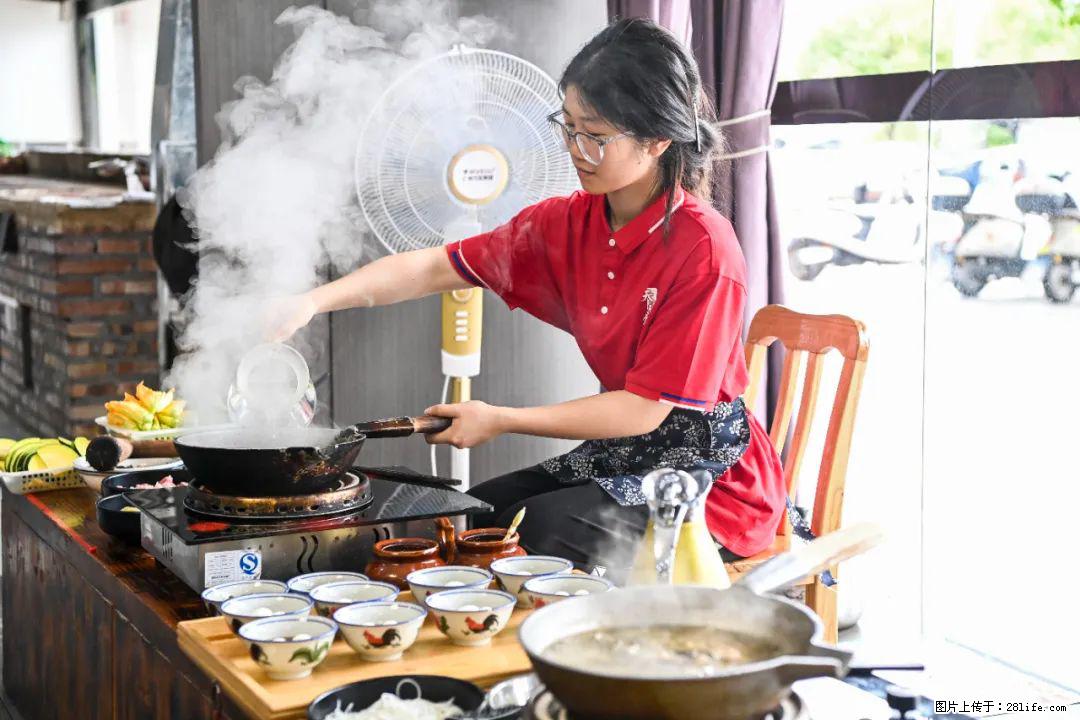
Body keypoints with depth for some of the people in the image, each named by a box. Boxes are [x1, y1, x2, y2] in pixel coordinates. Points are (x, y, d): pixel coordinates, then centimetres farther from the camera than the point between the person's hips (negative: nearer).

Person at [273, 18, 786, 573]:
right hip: (622, 456, 7)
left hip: (709, 476, -6)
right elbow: (433, 268, 0)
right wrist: (313, 301, -13)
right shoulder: (568, 224, -1)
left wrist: (500, 420, -15)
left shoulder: (704, 250, -22)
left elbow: (644, 409, -20)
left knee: (533, 529, -23)